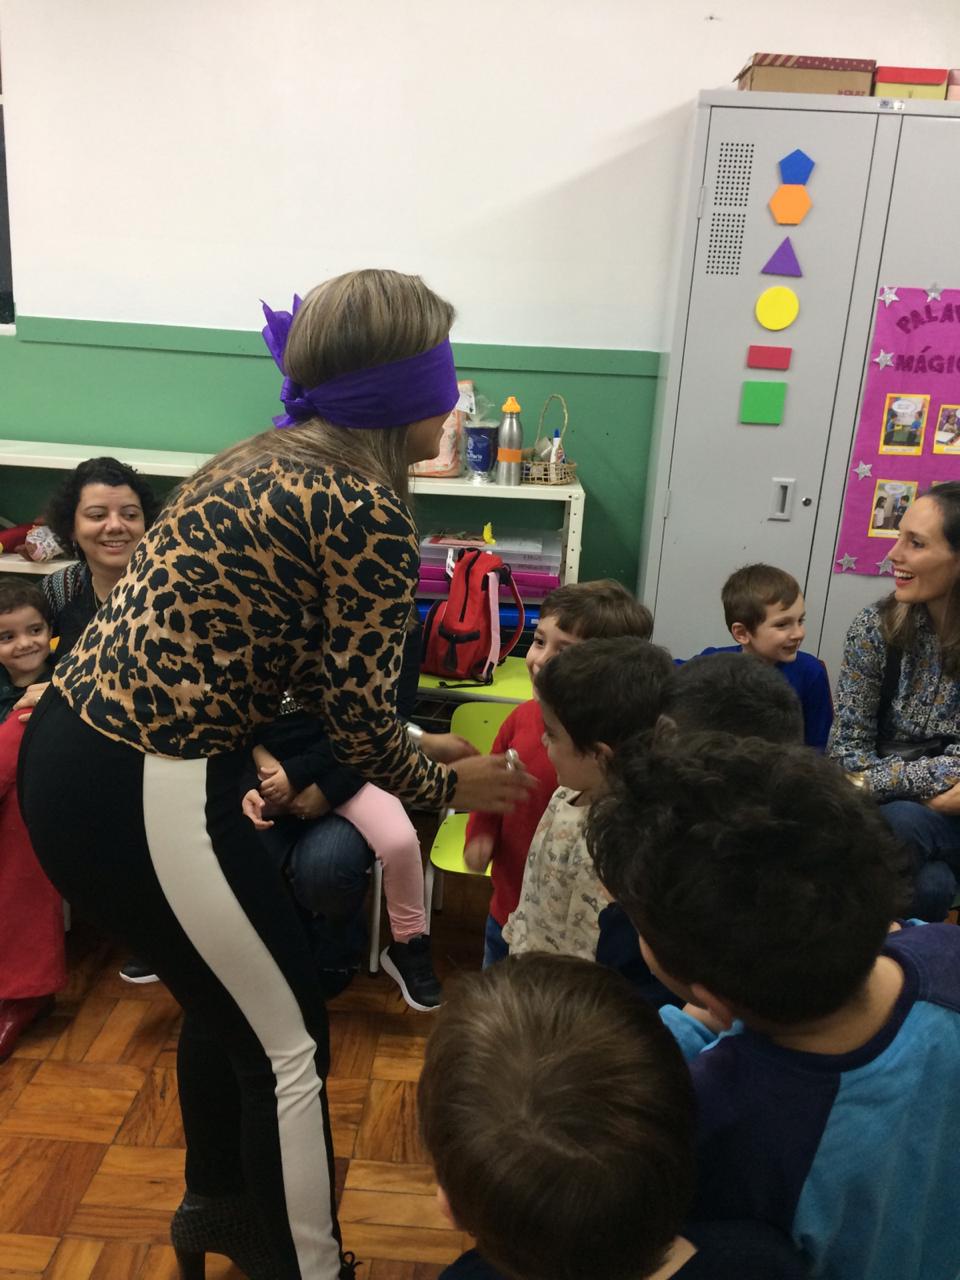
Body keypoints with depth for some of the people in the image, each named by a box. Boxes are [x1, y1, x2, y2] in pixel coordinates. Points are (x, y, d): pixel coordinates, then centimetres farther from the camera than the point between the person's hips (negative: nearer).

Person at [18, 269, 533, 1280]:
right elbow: (355, 716, -11)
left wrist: (412, 749, 20)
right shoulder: (369, 511, -16)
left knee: (229, 991, 28)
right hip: (142, 794, -10)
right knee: (288, 1042, 11)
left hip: (71, 752, 10)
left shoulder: (266, 462, 11)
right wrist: (451, 787, 8)